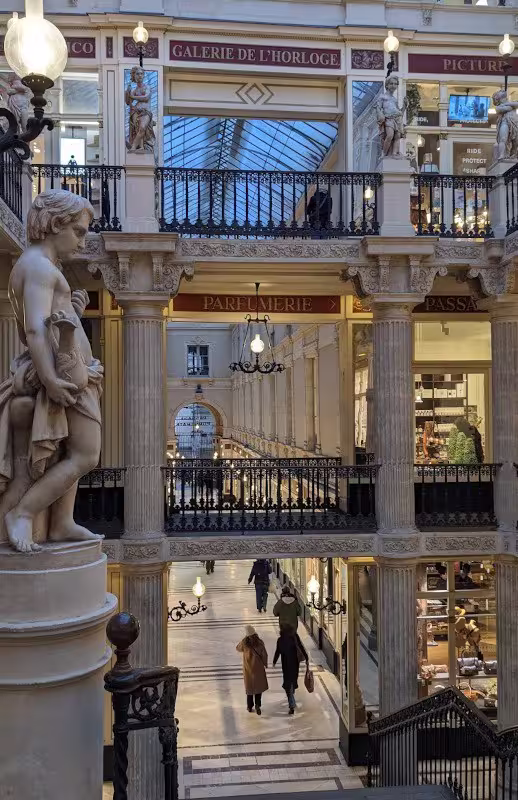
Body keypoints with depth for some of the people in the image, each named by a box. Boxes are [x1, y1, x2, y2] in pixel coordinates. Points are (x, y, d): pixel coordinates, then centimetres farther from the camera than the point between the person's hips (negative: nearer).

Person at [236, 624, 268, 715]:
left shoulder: (244, 642, -15)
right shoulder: (259, 642, -17)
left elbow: (238, 649, 6)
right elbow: (264, 655, -8)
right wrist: (265, 664, 8)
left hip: (248, 667, 1)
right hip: (258, 667, -1)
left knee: (249, 686, 16)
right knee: (259, 686, 12)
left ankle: (250, 706, 26)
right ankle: (257, 705, 0)